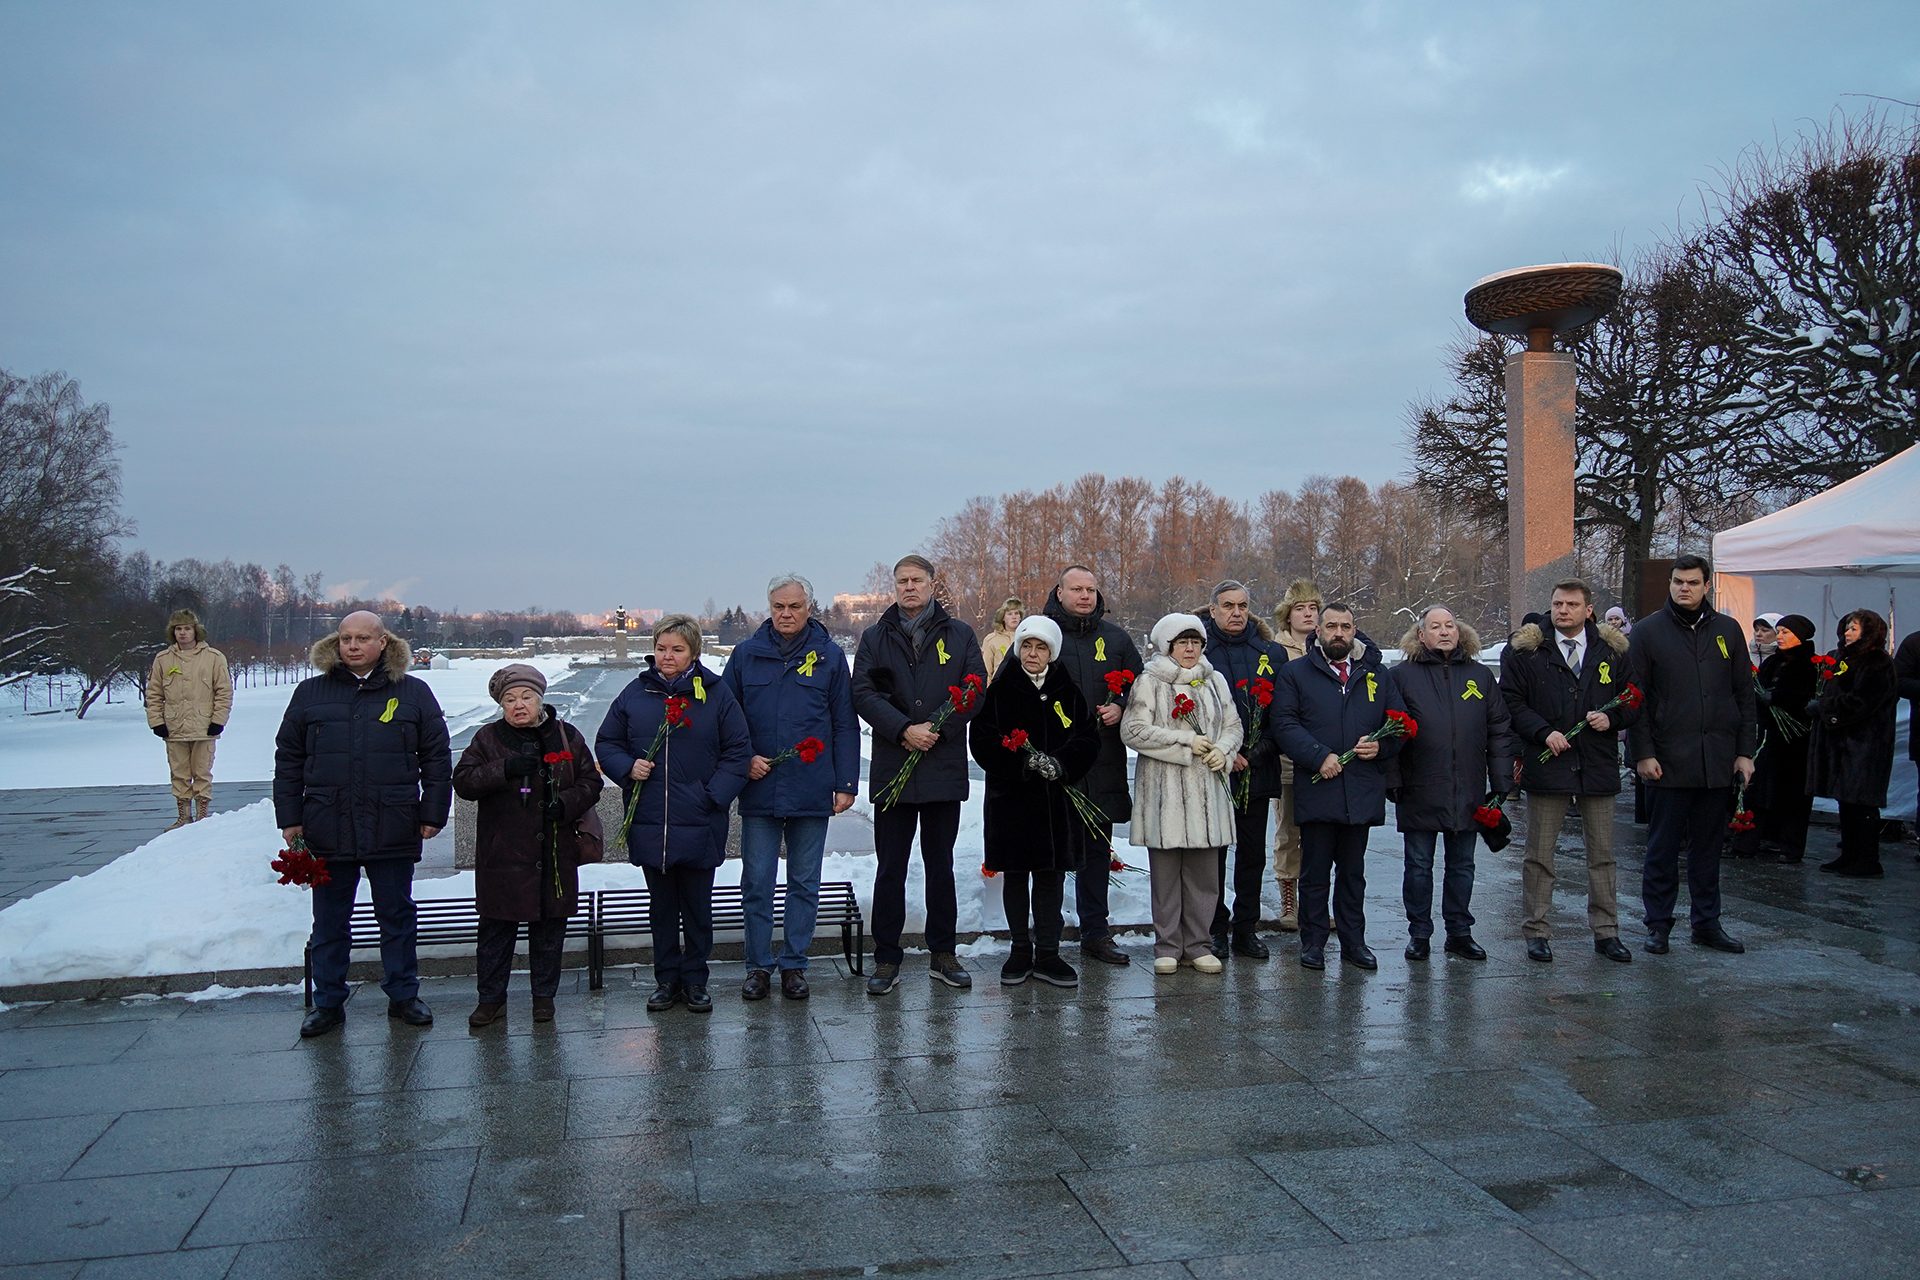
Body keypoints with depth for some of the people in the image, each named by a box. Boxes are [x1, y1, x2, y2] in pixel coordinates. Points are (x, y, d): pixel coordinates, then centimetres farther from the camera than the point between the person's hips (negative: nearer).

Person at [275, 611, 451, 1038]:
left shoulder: (413, 693, 2)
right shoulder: (310, 693, 6)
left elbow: (437, 758, 4)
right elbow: (288, 759, 9)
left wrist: (433, 814, -1)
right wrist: (289, 817, 4)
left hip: (392, 831, -1)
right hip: (328, 830, 1)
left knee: (397, 916, 10)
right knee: (329, 922, 11)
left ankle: (403, 996, 23)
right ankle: (328, 1003, 23)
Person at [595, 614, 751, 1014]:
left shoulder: (715, 692, -3)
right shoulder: (636, 692, 3)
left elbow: (738, 751, -1)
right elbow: (606, 743, 11)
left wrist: (714, 794, -12)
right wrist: (627, 768, -9)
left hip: (700, 826, -2)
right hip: (649, 823, 2)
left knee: (698, 907, 10)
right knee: (660, 906, 13)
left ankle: (695, 980, 22)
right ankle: (666, 979, 25)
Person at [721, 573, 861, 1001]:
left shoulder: (829, 656, 2)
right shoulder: (746, 654, 4)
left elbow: (845, 725, 3)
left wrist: (846, 783, -2)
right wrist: (743, 760, -5)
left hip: (812, 793, 0)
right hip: (759, 790, 1)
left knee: (805, 884, 9)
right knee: (756, 883, 5)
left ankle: (794, 965, 20)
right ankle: (758, 966, 17)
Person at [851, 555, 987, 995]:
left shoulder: (959, 635, 6)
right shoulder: (875, 637, 7)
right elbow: (863, 693, -3)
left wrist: (937, 729, -12)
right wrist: (904, 729, -16)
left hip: (945, 768, 0)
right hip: (892, 768, 0)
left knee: (941, 866, 11)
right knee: (891, 867, 4)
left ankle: (943, 954, 21)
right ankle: (887, 959, 12)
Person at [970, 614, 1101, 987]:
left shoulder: (1069, 690, 6)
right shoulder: (1000, 689, 0)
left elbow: (1088, 738, 4)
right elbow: (981, 739, -6)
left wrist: (1061, 764, -15)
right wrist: (1023, 761, -18)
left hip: (1058, 800, 1)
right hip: (1011, 798, -1)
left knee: (1051, 876, 6)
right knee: (1015, 876, 7)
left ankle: (1047, 954, 15)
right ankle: (1020, 951, 20)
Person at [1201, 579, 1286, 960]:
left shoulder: (1272, 654, 8)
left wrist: (1260, 749, -9)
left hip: (1257, 770, 3)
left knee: (1253, 853, 9)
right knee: (1213, 852, 3)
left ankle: (1246, 928, 18)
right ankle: (1215, 929, 13)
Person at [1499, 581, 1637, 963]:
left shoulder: (1613, 650, 7)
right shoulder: (1524, 650, 0)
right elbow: (1511, 700, -3)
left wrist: (1612, 718, -8)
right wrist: (1543, 732, -14)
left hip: (1598, 767, 2)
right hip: (1546, 763, -2)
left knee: (1602, 855, 9)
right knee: (1539, 855, 3)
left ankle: (1606, 932, 19)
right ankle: (1537, 932, 12)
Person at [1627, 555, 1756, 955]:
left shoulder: (1727, 630, 9)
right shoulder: (1647, 631, 0)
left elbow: (1744, 693, 11)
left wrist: (1745, 751, 5)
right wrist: (1642, 752, -9)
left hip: (1717, 760, 3)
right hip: (1668, 760, -3)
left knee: (1708, 847, 12)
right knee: (1663, 847, 3)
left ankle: (1706, 922, 22)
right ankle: (1658, 924, 12)